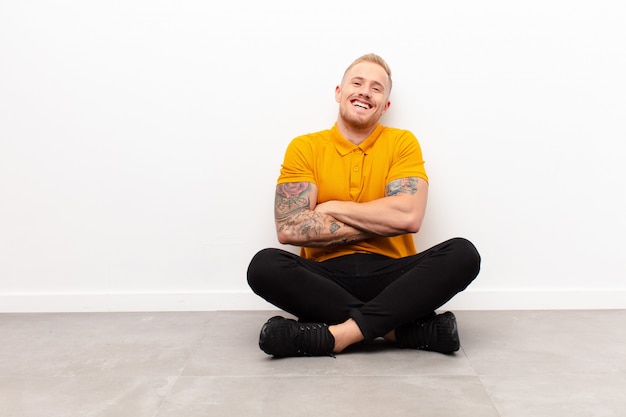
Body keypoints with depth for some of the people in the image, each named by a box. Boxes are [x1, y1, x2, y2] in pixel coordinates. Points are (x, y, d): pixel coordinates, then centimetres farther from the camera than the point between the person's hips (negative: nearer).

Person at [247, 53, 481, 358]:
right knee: (264, 265, -27)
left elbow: (409, 216, -11)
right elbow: (289, 228, -10)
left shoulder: (402, 142, 5)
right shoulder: (304, 147, 4)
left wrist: (331, 208, -5)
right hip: (326, 278, 0)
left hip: (390, 275, 1)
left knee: (463, 254, -23)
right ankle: (408, 328, -25)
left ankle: (340, 333, -29)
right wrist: (381, 223, -9)